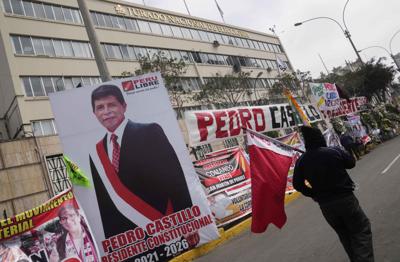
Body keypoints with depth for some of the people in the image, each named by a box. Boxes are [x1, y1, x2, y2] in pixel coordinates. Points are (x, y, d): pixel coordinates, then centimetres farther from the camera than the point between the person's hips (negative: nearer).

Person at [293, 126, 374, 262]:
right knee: (361, 230, 10)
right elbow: (351, 163, 3)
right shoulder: (334, 152, -14)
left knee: (344, 234, 21)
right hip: (345, 198, -3)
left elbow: (297, 184, -3)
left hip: (325, 204, 3)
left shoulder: (302, 161, -8)